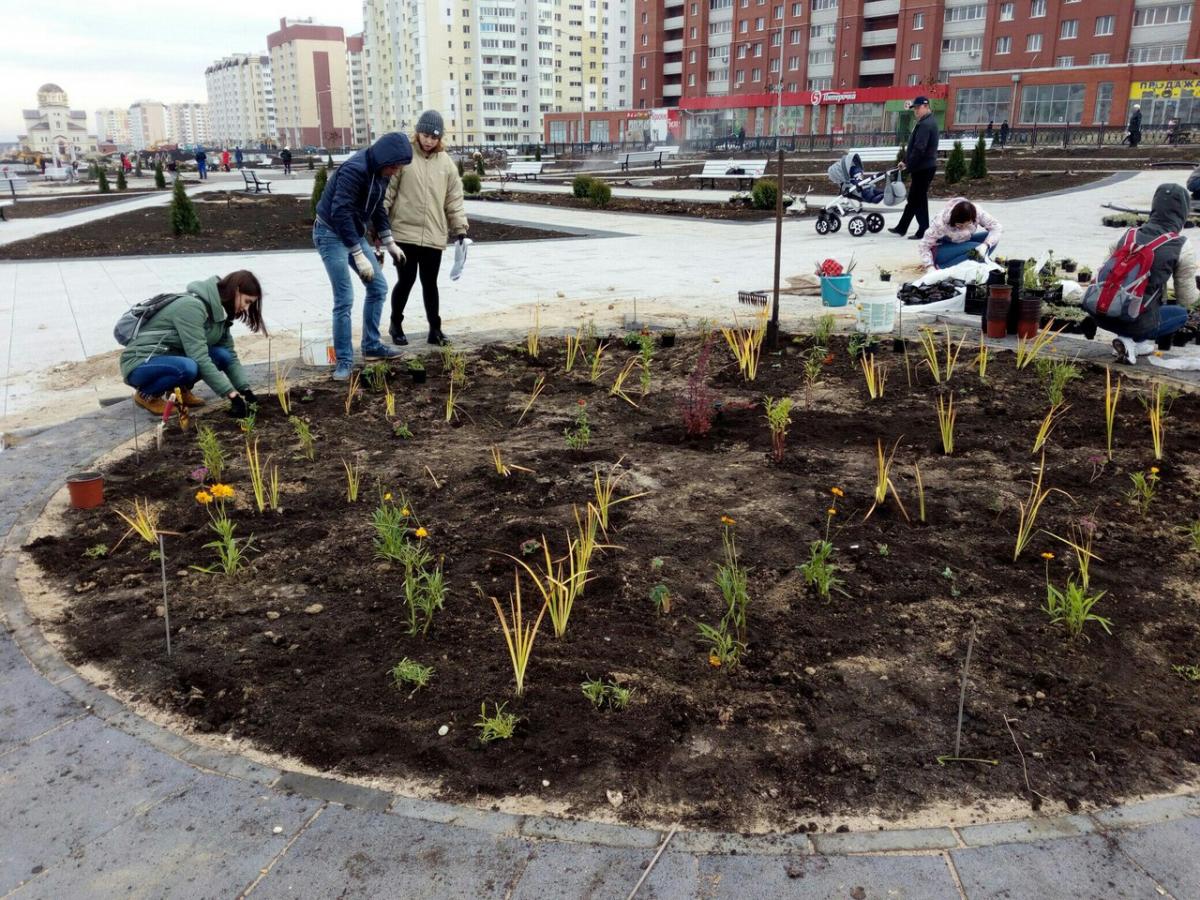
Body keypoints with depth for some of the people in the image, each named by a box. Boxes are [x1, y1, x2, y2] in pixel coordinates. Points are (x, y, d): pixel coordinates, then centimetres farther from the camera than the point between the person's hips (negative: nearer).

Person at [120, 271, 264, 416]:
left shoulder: (219, 311, 1)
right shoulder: (192, 306, -26)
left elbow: (231, 356, 2)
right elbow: (200, 359, -31)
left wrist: (246, 391, -11)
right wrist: (232, 395, -31)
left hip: (171, 358, 8)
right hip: (140, 363, -8)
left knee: (222, 356, -13)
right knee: (188, 367, -37)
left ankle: (180, 389, 7)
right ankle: (146, 394, -9)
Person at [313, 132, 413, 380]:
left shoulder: (380, 171, 1)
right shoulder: (354, 170, -26)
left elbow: (378, 208, 16)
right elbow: (340, 214, -31)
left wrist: (389, 242, 15)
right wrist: (359, 256, -32)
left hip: (355, 233, 9)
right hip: (331, 234, -9)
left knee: (378, 286, 11)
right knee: (345, 299, -12)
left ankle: (372, 346, 23)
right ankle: (344, 360, -2)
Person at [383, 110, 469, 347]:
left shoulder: (446, 163, 7)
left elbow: (454, 199, 11)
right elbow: (387, 192, -3)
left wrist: (460, 229, 6)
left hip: (434, 236, 3)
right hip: (404, 232, -3)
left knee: (430, 283, 8)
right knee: (406, 280, 1)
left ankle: (435, 329, 17)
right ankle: (396, 325, 21)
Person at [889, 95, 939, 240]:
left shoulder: (925, 124, -18)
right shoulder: (930, 120, 16)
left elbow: (919, 149, -24)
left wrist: (908, 164, -16)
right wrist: (907, 161, 14)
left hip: (923, 168, -10)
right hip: (924, 166, 10)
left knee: (919, 200, -4)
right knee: (913, 199, 15)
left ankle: (923, 231, 1)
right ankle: (901, 228, 24)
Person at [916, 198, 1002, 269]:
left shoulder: (977, 212, -23)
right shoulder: (941, 223, -33)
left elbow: (996, 227, -18)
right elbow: (923, 246, -27)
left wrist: (985, 245, -36)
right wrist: (930, 267, -39)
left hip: (964, 242, 6)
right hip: (942, 249, -5)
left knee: (992, 237, -18)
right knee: (975, 249, -31)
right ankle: (942, 266, -22)